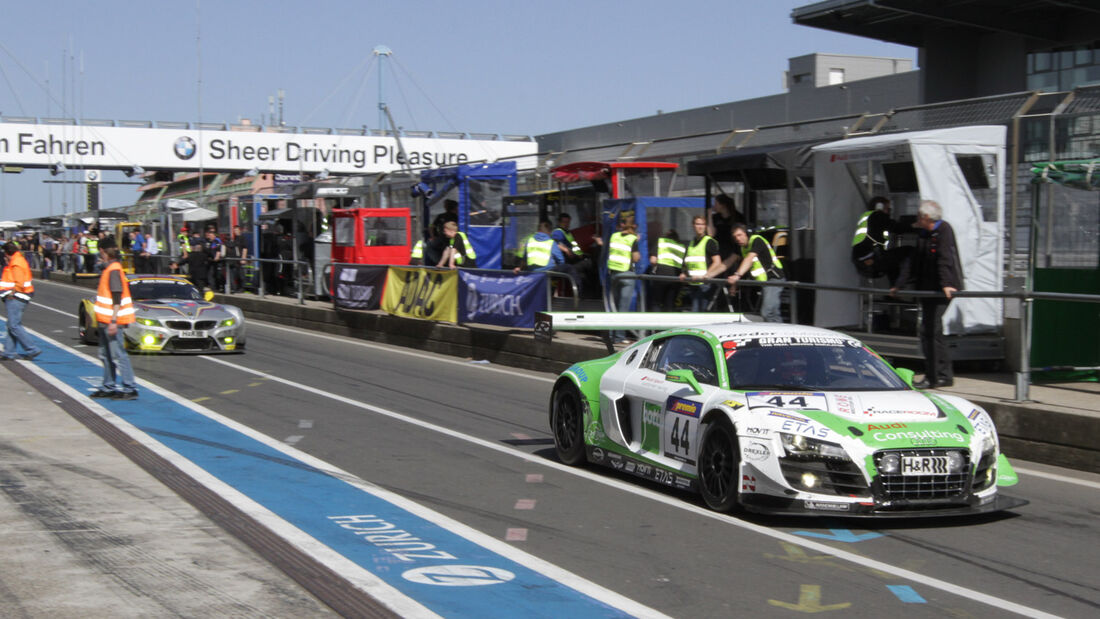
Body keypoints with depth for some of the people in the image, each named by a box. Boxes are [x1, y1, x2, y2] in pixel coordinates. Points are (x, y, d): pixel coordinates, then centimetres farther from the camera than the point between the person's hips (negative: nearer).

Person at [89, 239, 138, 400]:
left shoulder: (113, 270, -16)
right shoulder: (109, 269, 15)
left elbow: (117, 298, -21)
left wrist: (113, 321, -24)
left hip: (112, 321, -10)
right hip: (105, 320, 10)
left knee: (118, 355, -9)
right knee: (106, 355, 16)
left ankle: (130, 388, -8)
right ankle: (109, 387, 25)